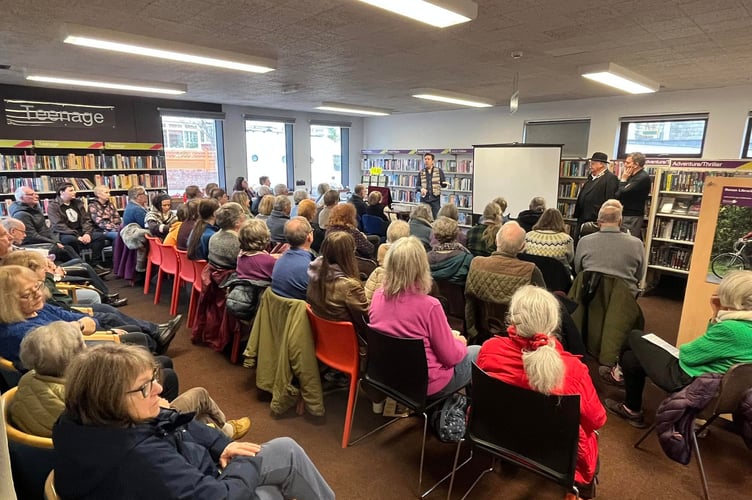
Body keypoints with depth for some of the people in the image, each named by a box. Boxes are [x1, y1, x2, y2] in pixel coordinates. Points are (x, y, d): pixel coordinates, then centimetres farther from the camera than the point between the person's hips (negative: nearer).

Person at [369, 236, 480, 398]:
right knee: (478, 352, 17)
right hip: (425, 384, -6)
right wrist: (460, 342, 5)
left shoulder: (378, 296, -11)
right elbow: (450, 357, -18)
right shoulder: (429, 305, -29)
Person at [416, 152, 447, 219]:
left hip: (435, 199, -1)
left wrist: (445, 183, -19)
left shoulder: (439, 171, 3)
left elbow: (443, 184, 5)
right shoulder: (421, 172, 6)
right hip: (424, 199, 1)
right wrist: (421, 188, -16)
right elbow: (417, 186, 7)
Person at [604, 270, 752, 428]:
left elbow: (687, 355, -19)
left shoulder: (732, 328, -29)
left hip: (688, 380, -9)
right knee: (631, 357, 19)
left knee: (635, 337, 8)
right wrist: (716, 317, 1)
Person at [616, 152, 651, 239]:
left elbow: (622, 194, -19)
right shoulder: (633, 176, 17)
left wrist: (623, 180, -6)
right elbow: (618, 194, 16)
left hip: (632, 216, -10)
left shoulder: (643, 178, -15)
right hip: (626, 214, 10)